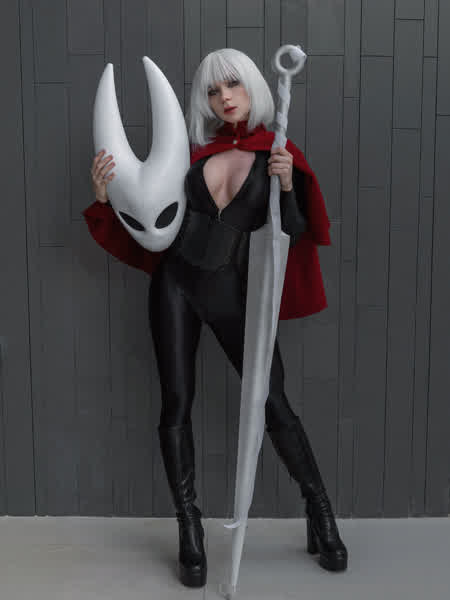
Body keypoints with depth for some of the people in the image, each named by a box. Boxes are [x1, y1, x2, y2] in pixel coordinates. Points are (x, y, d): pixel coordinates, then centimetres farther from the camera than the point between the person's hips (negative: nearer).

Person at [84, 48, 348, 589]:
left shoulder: (279, 155, 1)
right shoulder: (195, 150, 6)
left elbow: (294, 235, -3)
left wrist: (287, 185, -19)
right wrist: (107, 193, -7)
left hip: (232, 291, -2)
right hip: (176, 283, 2)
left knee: (273, 402, -4)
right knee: (176, 405, 0)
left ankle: (321, 516, 15)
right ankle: (189, 532, 13)